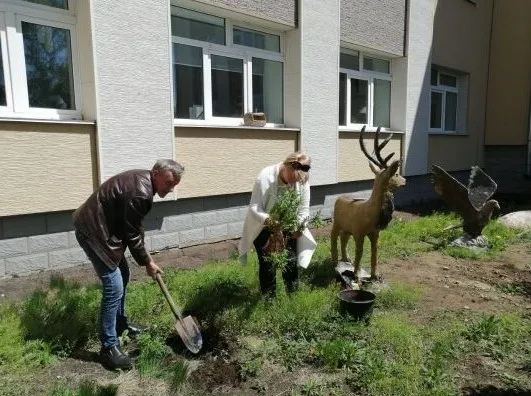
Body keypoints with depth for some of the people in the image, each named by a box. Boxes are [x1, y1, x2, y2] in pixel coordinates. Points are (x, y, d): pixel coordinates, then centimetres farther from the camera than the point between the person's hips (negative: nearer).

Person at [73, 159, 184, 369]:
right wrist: (147, 262, -5)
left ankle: (120, 323, 37)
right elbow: (132, 234, -18)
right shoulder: (140, 193, -26)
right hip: (93, 231, -11)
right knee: (114, 287, -11)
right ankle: (109, 347, -1)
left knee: (122, 275, 20)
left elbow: (133, 226, 15)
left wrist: (144, 253, 16)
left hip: (102, 226, 11)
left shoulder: (142, 180, 5)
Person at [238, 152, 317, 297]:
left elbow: (304, 209, -11)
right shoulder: (265, 177, -28)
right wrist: (268, 220, -49)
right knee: (267, 264, -2)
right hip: (264, 228, -3)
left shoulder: (303, 180, -16)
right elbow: (254, 208, -29)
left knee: (291, 262, 6)